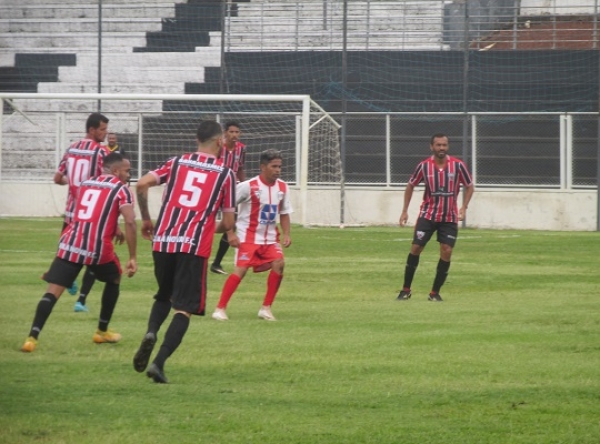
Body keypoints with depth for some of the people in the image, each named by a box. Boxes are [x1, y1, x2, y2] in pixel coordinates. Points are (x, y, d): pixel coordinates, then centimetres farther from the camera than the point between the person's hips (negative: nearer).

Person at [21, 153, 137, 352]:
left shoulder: (85, 184, 23)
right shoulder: (121, 189, 6)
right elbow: (130, 222, -8)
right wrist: (132, 258, -6)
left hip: (70, 243, 3)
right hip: (98, 247, -3)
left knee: (52, 291, -3)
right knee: (114, 280, 27)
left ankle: (32, 338, -21)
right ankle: (102, 332, 33)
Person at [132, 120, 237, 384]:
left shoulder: (177, 162, 12)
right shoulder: (225, 173, 6)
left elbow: (142, 185, 0)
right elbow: (228, 223, 6)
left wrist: (146, 220, 14)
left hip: (162, 241, 3)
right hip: (195, 246, -3)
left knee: (164, 295, 26)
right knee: (184, 309, 0)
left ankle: (151, 333, -3)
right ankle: (159, 362, -17)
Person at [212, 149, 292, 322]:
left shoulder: (282, 187, 1)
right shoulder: (248, 186, -15)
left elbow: (284, 213, 13)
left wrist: (286, 234, -2)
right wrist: (230, 234, -14)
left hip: (270, 237, 5)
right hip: (248, 236, -5)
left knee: (279, 263, -15)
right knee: (240, 269, -16)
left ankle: (266, 308, -3)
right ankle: (220, 308, -6)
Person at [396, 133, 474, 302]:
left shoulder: (458, 165, -8)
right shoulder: (424, 166, -6)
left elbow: (469, 186, 3)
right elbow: (410, 186, 8)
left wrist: (463, 207, -10)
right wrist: (405, 211, 4)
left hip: (450, 217, 0)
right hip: (428, 215, 0)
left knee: (446, 252, -7)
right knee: (416, 248, -5)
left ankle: (435, 293, 5)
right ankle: (406, 290, 8)